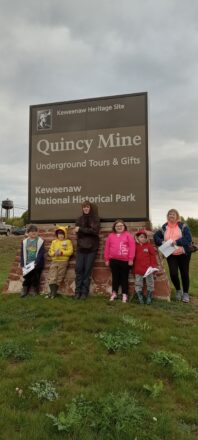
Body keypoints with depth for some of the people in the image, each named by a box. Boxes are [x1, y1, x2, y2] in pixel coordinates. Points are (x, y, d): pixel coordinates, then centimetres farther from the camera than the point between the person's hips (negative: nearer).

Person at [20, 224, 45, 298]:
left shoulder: (40, 241, -5)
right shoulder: (24, 241, 5)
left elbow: (41, 253, -10)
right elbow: (22, 253, 7)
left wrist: (36, 262, -20)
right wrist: (22, 264, 0)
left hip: (37, 264, -3)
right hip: (27, 264, 3)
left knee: (35, 279, 4)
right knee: (26, 279, 7)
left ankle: (35, 292, 19)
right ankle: (24, 292, 17)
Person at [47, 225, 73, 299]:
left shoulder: (68, 241, 2)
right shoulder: (54, 242, 11)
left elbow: (70, 251, -8)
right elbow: (50, 251, 7)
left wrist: (62, 253, -20)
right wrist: (54, 253, -15)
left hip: (63, 262, -2)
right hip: (54, 261, 2)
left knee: (59, 278, 1)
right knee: (52, 277, -7)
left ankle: (53, 292, 9)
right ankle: (52, 291, -3)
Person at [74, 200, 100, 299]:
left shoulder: (95, 218, 3)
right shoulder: (79, 219, 11)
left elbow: (95, 231, -12)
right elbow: (78, 232, 0)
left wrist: (81, 229, -15)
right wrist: (88, 230, -14)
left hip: (91, 248, -2)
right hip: (81, 247, 2)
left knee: (87, 270, 0)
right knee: (79, 269, -3)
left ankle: (85, 292, 7)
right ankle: (78, 291, 6)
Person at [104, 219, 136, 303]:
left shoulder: (128, 235, -1)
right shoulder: (111, 236, 7)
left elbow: (132, 247, -6)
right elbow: (107, 248, 8)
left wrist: (131, 259, -9)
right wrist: (107, 259, 6)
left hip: (125, 260, -2)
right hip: (113, 260, 2)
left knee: (124, 277, 7)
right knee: (115, 277, 12)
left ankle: (125, 295, 15)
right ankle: (114, 293, 24)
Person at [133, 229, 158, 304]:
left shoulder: (149, 245, -2)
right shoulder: (135, 246, 2)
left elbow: (153, 256, -2)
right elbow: (133, 257, 8)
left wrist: (153, 266, -6)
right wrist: (133, 266, 6)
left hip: (148, 268, -1)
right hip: (138, 269, 1)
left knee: (150, 284, 7)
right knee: (138, 284, 5)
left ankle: (149, 298, 19)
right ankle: (140, 298, 16)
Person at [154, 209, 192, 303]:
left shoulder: (183, 226, -6)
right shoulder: (164, 227, 3)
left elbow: (188, 238, -15)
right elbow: (156, 236, 4)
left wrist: (177, 242, -27)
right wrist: (162, 242, -16)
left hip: (183, 254, -2)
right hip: (170, 255, 2)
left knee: (184, 274, 7)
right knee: (173, 274, -6)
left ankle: (185, 293, 27)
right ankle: (178, 290, 23)